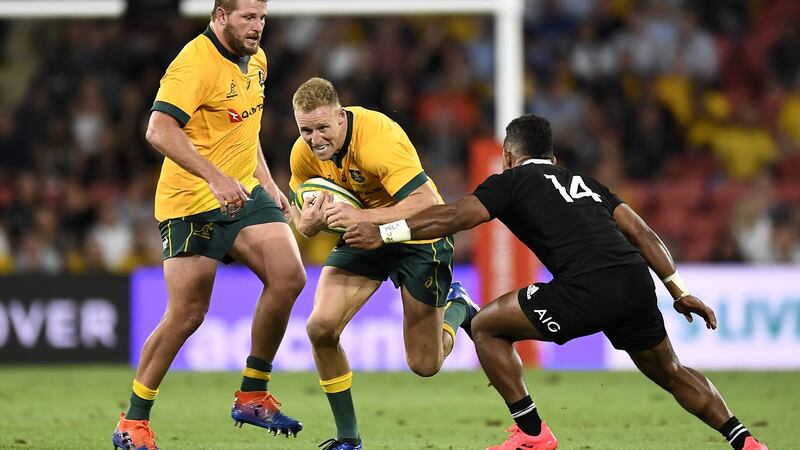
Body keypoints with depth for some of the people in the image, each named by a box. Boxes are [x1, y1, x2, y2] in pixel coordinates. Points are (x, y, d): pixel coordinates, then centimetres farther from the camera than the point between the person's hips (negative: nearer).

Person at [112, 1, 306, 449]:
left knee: (289, 278, -11)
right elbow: (159, 130, -29)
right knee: (187, 315, -7)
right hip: (191, 203, -8)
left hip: (243, 193, 8)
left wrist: (267, 183, 19)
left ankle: (253, 395, 4)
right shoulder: (196, 63, -18)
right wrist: (215, 179, -35)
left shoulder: (256, 60, 12)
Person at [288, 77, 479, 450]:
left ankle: (456, 307, 33)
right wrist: (309, 221, -26)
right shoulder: (304, 153, -14)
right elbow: (305, 222, -1)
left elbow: (427, 204, -38)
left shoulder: (378, 137, -33)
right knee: (321, 328, -17)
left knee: (424, 365, -1)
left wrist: (362, 217, -47)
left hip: (420, 238, -5)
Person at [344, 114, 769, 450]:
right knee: (670, 373, 29)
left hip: (587, 291, -7)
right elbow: (642, 233, 24)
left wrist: (384, 233, 3)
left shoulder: (513, 181, 13)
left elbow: (453, 217, 0)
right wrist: (681, 292, 24)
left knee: (486, 327, 12)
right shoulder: (584, 182, 31)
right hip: (637, 282, 7)